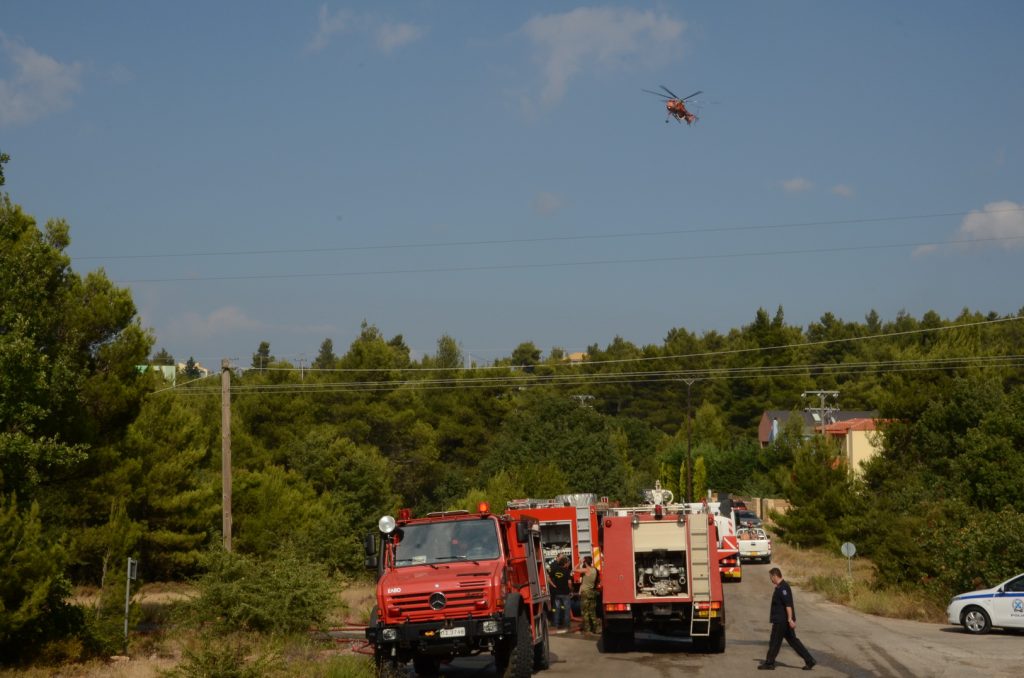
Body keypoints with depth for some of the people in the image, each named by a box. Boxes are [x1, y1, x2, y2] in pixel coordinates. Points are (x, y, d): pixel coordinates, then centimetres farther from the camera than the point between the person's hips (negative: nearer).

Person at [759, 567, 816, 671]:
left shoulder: (783, 588, -17)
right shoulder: (780, 587, 15)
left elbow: (788, 605, -24)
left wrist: (790, 619, -29)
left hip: (782, 621, -10)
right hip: (781, 620, 10)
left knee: (774, 642, 0)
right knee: (793, 640, 9)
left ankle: (769, 663, 9)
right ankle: (809, 660, 7)